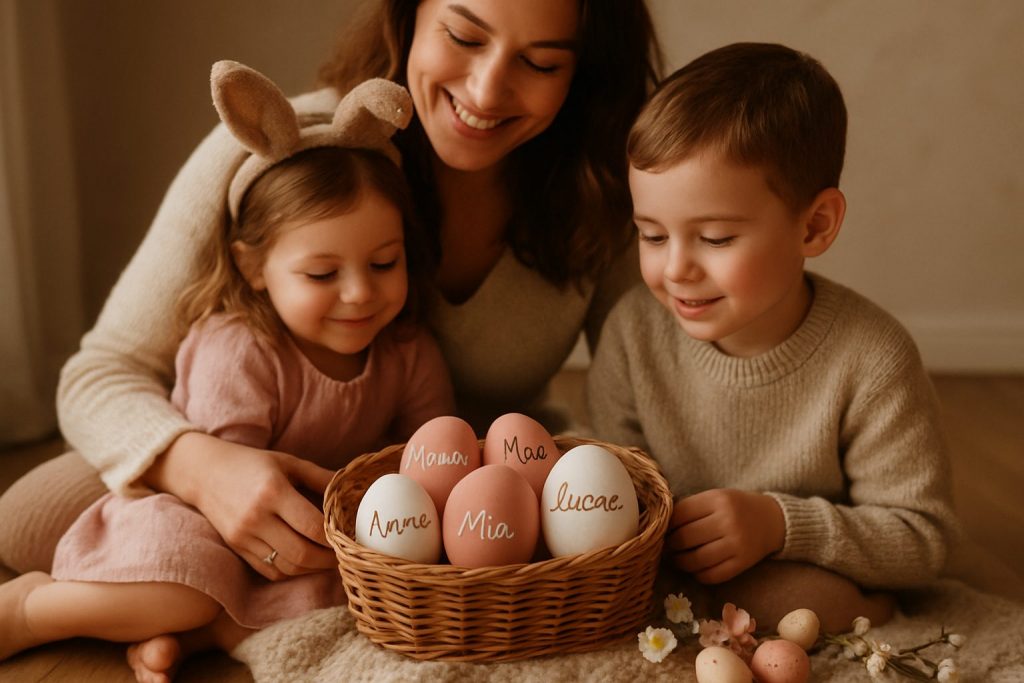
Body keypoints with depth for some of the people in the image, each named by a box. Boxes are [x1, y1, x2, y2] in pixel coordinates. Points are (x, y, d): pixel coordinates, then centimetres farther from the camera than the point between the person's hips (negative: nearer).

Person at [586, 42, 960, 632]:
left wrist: (781, 524, -25)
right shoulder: (635, 331, -11)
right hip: (661, 572, 3)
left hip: (820, 581, -2)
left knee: (818, 602, -33)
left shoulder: (870, 362, -19)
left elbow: (923, 539, -12)